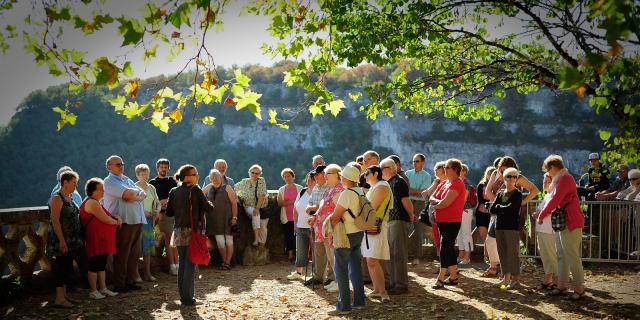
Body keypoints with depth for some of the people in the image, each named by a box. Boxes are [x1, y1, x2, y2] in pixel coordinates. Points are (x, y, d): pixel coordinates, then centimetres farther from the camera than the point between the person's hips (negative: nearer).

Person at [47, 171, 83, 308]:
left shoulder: (70, 198, 13)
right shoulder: (57, 199, -13)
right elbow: (55, 221, -19)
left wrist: (77, 239, 17)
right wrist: (62, 241, -23)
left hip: (71, 240, 9)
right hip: (61, 240, -9)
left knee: (67, 267, 12)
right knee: (61, 267, -5)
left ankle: (64, 295, 20)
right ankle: (59, 299, 0)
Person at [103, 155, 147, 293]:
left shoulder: (127, 179, 21)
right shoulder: (110, 181, -4)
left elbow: (143, 194, 10)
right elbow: (128, 195, -18)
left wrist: (134, 197, -10)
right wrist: (137, 192, 1)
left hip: (137, 220, 8)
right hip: (123, 222, -8)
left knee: (134, 253, 11)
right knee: (122, 255, -2)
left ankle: (130, 281, 20)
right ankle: (119, 284, 5)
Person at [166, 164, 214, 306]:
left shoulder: (174, 192, 6)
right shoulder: (195, 190, -10)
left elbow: (169, 212, 10)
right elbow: (209, 209, -12)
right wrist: (208, 204, 9)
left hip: (178, 231, 5)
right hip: (192, 231, -5)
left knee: (182, 263, 14)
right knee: (190, 264, 0)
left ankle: (183, 295, 19)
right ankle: (188, 298, 3)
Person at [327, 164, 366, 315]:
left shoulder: (347, 194, -20)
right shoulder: (361, 192, 5)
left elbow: (335, 217, -18)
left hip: (346, 235, -8)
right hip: (359, 232, 8)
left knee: (341, 270, 1)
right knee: (356, 267, 15)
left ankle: (344, 305, 3)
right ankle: (359, 301, 21)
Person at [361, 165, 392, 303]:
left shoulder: (382, 186, -9)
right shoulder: (373, 188, 22)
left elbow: (372, 207, -15)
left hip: (376, 227, -10)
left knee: (372, 261, -15)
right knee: (370, 261, 10)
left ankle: (383, 292, -13)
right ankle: (376, 290, 16)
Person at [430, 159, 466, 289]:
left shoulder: (457, 184, -13)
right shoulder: (445, 183, 16)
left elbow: (445, 203, -21)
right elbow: (431, 198, 12)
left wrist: (435, 206, -3)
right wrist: (438, 202, -9)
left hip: (451, 221, -9)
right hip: (442, 221, 9)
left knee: (445, 249, -9)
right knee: (448, 249, 13)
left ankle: (441, 278, -6)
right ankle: (453, 277, 20)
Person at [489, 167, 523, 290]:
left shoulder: (517, 194, -2)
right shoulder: (500, 193, 15)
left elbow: (510, 208, -15)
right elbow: (491, 209, 5)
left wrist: (499, 207, 0)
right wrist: (504, 210, -7)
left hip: (512, 227, -6)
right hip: (499, 226, 6)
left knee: (512, 253, -6)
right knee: (502, 252, 9)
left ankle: (516, 279, -2)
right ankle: (506, 277, 18)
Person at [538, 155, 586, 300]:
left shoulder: (564, 179, -17)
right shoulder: (561, 179, 17)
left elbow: (554, 201, -19)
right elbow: (555, 200, 20)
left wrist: (541, 216, -9)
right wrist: (543, 213, 12)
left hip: (571, 223, -11)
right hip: (564, 223, 11)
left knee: (572, 255, -5)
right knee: (561, 255, 14)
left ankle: (579, 287, 3)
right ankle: (562, 284, 21)